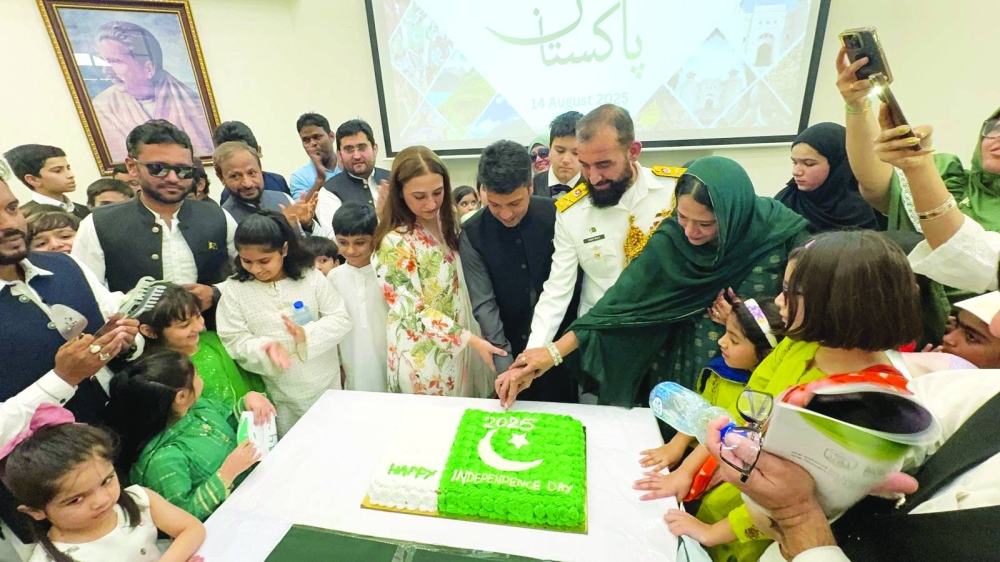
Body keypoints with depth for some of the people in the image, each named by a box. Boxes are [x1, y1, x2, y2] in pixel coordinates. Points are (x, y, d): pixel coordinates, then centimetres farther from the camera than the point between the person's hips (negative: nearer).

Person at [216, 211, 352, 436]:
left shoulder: (310, 277, -8)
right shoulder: (235, 290, -6)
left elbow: (341, 319, -8)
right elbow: (234, 341, -7)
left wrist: (307, 335, -24)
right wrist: (265, 348, -26)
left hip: (326, 384, 1)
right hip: (279, 394, 0)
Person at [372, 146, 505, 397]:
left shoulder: (445, 222, -1)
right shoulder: (394, 243, -23)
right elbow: (414, 314, -21)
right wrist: (472, 340, -24)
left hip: (460, 345, 6)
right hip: (423, 356, -6)